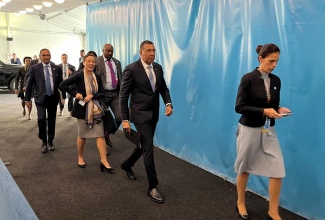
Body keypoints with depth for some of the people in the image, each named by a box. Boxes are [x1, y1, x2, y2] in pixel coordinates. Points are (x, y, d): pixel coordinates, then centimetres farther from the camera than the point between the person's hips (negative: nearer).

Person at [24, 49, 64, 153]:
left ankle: (50, 141, 27)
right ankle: (44, 142, 8)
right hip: (41, 98, -2)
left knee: (52, 120, 10)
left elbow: (61, 83, 9)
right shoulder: (34, 68, 0)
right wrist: (27, 99, -3)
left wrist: (63, 96, 7)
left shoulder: (57, 68, 4)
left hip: (53, 98, 2)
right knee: (41, 119, -14)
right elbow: (29, 84, 0)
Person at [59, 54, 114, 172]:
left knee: (100, 134, -4)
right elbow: (62, 85, -11)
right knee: (82, 135, 10)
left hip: (96, 109, 4)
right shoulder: (79, 75, -8)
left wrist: (92, 96, -13)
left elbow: (102, 93, 4)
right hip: (83, 109, -4)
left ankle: (104, 161, -2)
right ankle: (80, 157, 31)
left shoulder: (97, 77, 5)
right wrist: (75, 93, -17)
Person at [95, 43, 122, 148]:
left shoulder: (117, 62, 12)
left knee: (120, 117, -5)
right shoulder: (96, 61, -4)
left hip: (115, 93, 4)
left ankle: (107, 135, 21)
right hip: (103, 94, -4)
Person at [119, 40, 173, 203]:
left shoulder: (158, 68, 5)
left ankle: (127, 165, 47)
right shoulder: (131, 69, -13)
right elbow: (123, 95, -11)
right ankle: (153, 187, 6)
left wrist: (168, 103, -9)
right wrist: (125, 119, -13)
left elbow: (163, 88, 11)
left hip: (153, 114, 7)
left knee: (144, 145, 20)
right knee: (148, 148, -7)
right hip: (140, 114, -7)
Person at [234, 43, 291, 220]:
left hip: (269, 131, 5)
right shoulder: (248, 79, -12)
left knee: (278, 170, -1)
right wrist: (263, 111, -23)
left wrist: (279, 110, -9)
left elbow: (274, 105, 13)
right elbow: (239, 107, -15)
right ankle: (240, 203, 34)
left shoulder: (276, 81, 5)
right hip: (249, 130, -5)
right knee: (244, 168, 12)